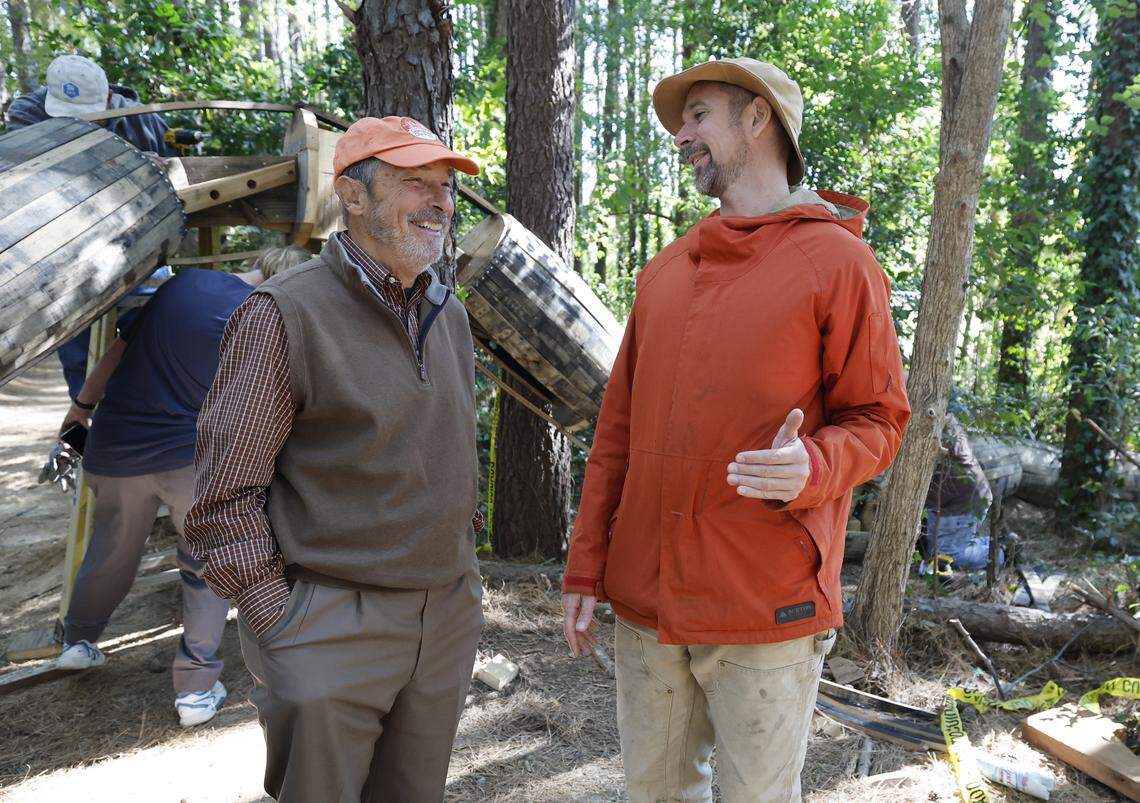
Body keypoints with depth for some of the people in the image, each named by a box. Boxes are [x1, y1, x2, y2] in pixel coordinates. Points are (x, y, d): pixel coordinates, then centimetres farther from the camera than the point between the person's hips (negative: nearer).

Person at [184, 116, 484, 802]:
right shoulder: (284, 314, -12)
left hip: (448, 618, 7)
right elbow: (227, 494, -12)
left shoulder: (450, 313, 9)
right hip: (331, 629, -6)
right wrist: (276, 620, -13)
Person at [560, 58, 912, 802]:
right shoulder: (665, 272, 11)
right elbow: (619, 429, 10)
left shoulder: (838, 261, -5)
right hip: (647, 601, 5)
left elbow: (877, 420, -3)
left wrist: (812, 468, -26)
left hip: (767, 608, -5)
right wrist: (586, 566, 8)